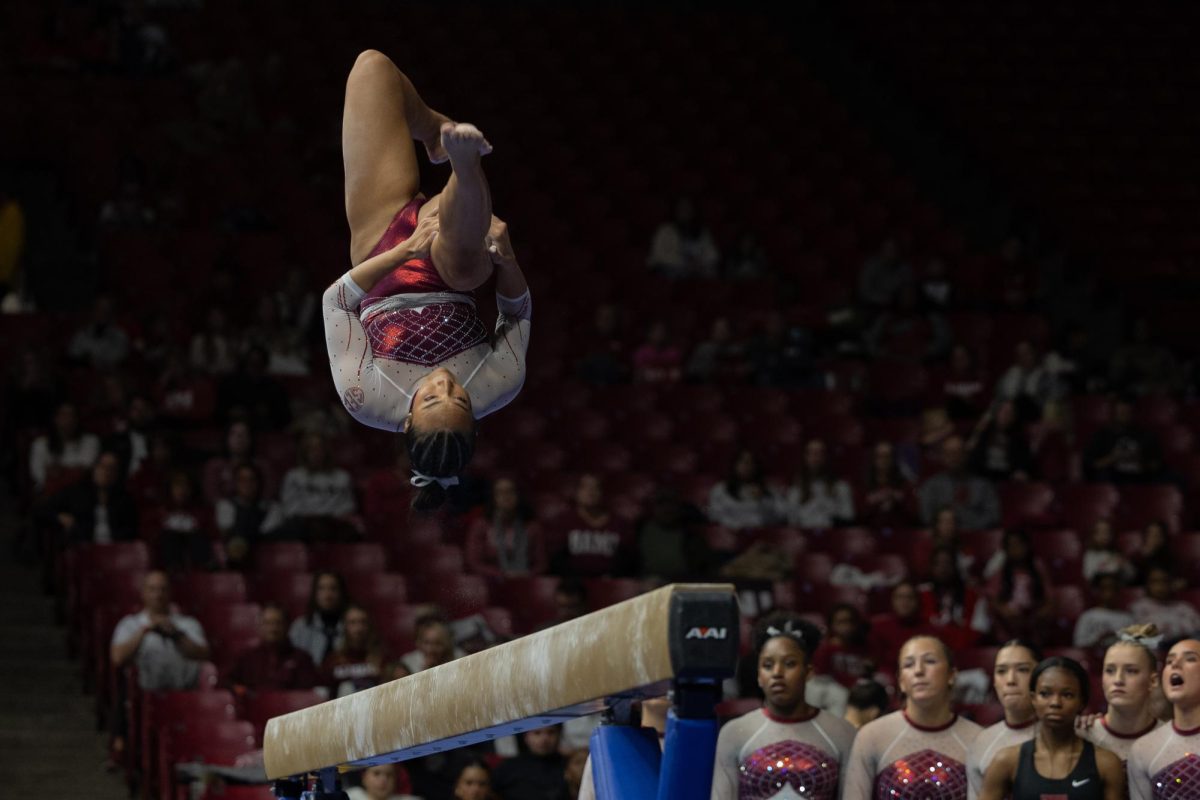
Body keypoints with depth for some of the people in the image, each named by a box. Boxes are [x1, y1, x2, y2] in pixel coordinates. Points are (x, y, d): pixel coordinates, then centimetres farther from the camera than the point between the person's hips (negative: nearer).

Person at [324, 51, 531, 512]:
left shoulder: (366, 401, -34)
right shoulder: (499, 388, -30)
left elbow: (336, 299, -24)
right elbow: (518, 311, -12)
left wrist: (403, 252, -34)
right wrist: (506, 257, -29)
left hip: (386, 242, 1)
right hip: (451, 273, -1)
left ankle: (436, 131, 16)